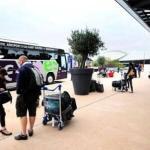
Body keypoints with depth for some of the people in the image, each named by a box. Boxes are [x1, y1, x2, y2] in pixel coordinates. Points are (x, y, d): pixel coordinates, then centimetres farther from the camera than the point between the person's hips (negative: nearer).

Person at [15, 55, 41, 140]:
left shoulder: (22, 69, -13)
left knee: (22, 113, 1)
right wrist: (38, 93, 13)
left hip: (25, 94, -7)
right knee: (32, 112, 14)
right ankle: (31, 130, 27)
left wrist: (19, 92, -8)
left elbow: (19, 82, -18)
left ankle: (23, 134, 6)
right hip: (34, 94, 7)